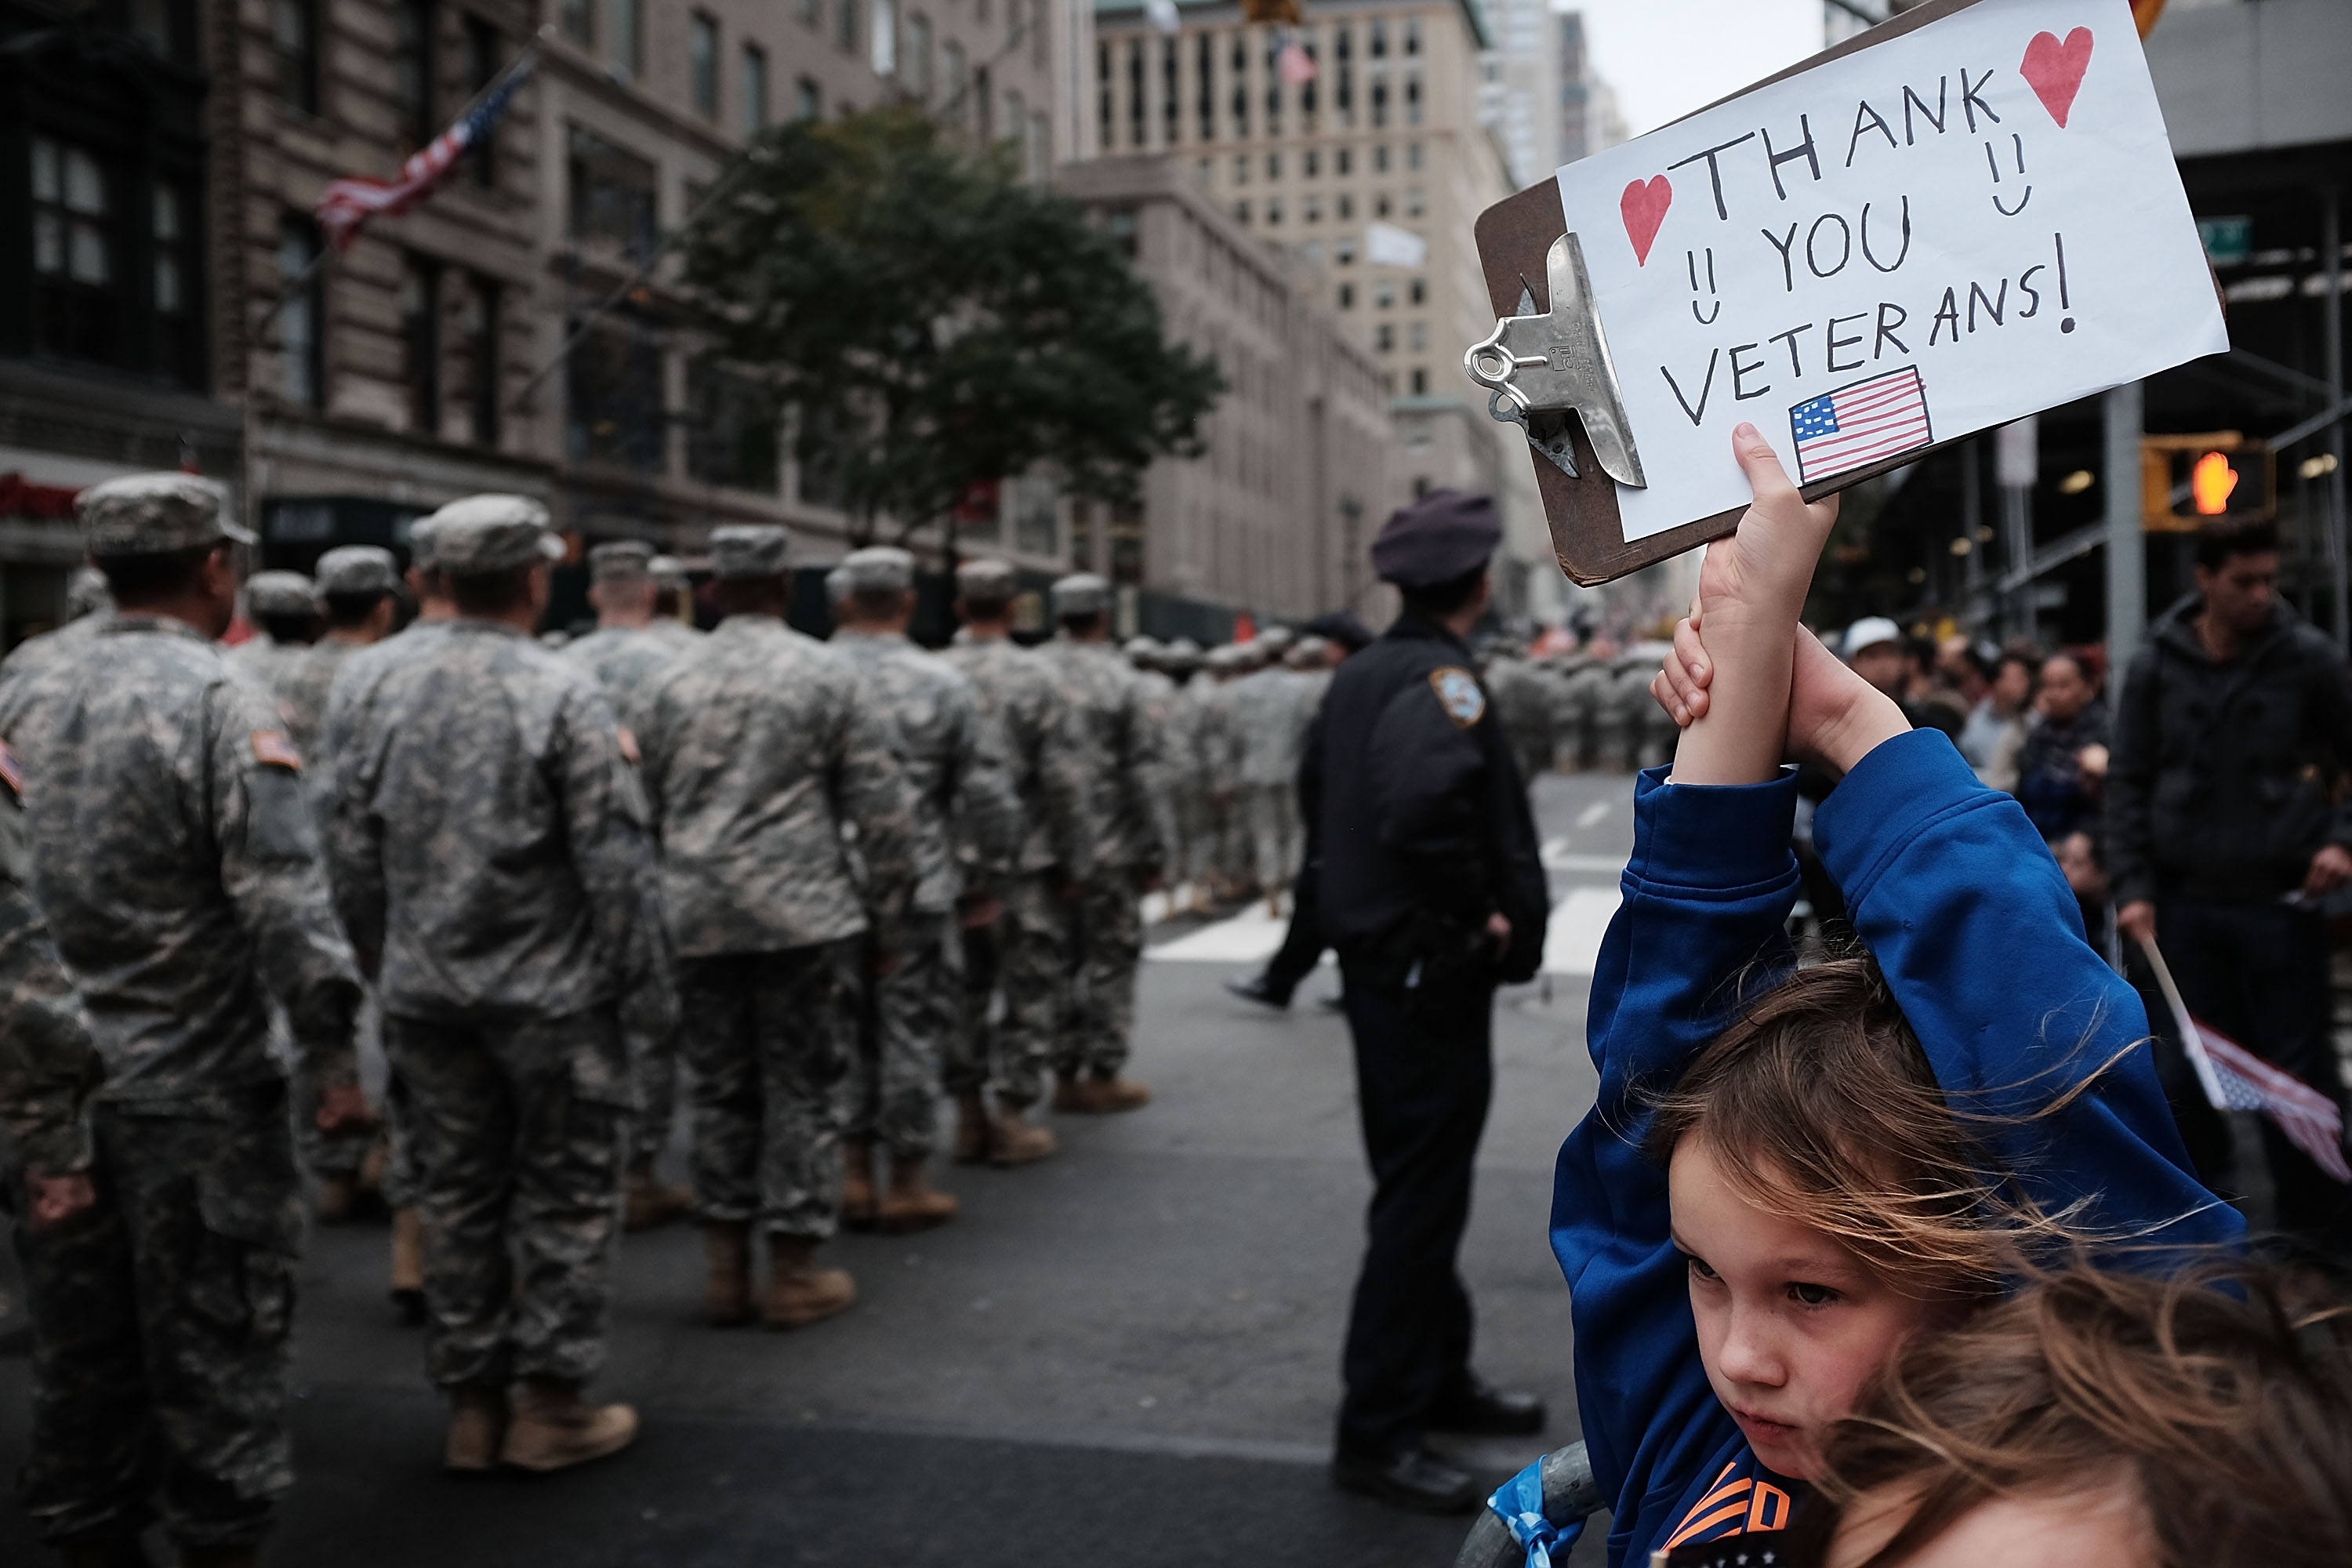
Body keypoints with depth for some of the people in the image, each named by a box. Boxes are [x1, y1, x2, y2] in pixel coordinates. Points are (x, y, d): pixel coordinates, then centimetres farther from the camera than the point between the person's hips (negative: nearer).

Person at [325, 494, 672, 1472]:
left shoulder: (391, 687, 2)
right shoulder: (563, 693, -13)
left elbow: (354, 847, 7)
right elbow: (614, 859, -15)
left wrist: (384, 964, 18)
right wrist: (648, 988, -6)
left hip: (426, 991, 5)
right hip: (549, 990, -5)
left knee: (454, 1190, 13)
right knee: (567, 1191, 8)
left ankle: (471, 1402, 23)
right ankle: (548, 1402, 14)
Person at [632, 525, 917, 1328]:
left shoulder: (670, 681, 7)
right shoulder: (829, 675, -3)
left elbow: (647, 809, 13)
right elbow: (882, 811, -4)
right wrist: (887, 922, 3)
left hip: (699, 920, 4)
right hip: (804, 915, -4)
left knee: (721, 1091, 13)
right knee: (804, 1090, 5)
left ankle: (725, 1268, 18)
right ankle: (794, 1273, 10)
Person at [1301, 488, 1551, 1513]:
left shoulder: (1358, 675, 11)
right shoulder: (1441, 681, -19)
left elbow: (1317, 792, 19)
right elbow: (1422, 808, -34)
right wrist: (1480, 914, -21)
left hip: (1377, 958, 10)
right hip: (1431, 975, -10)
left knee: (1420, 1185, 20)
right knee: (1422, 1195, -2)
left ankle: (1439, 1380, 34)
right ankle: (1379, 1431, 5)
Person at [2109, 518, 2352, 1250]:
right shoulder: (2156, 666, 1)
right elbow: (2127, 781, 4)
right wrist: (2132, 887, -3)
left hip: (2280, 897, -1)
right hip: (2185, 900, 1)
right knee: (2194, 1071, 9)